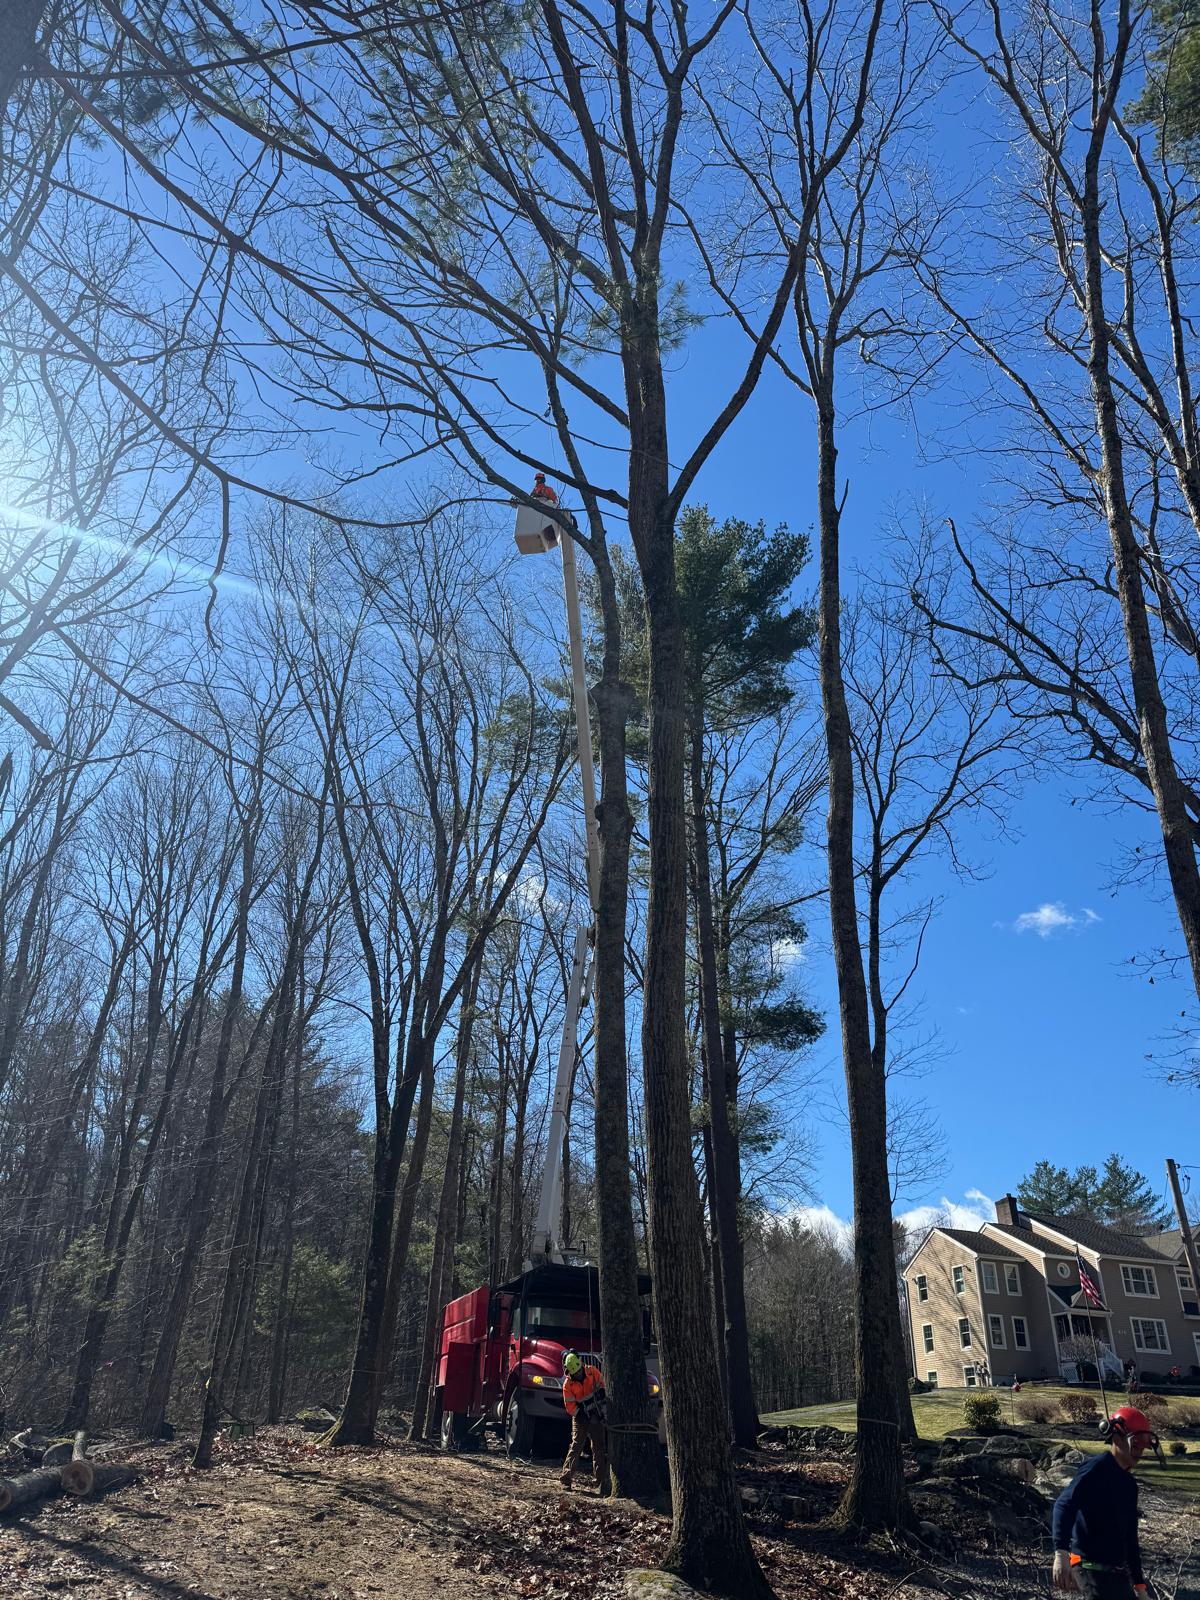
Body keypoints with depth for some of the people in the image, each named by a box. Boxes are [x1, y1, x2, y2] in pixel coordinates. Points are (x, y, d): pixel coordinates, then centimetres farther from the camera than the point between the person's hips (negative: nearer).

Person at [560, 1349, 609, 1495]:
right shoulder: (568, 1384, -13)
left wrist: (602, 1409, -1)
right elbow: (570, 1407, -11)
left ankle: (602, 1481, 7)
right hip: (580, 1419, -2)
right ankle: (566, 1479, -3)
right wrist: (587, 1417, -15)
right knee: (576, 1447, -10)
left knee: (599, 1448, 2)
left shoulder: (593, 1372, -9)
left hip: (597, 1417, 2)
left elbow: (602, 1389, 4)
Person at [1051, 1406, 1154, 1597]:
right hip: (1092, 1569, -9)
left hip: (1118, 1571, 9)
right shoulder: (1097, 1470, -14)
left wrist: (1139, 1585, 22)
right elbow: (1064, 1506, -28)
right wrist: (1061, 1554, -38)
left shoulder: (1129, 1484, 15)